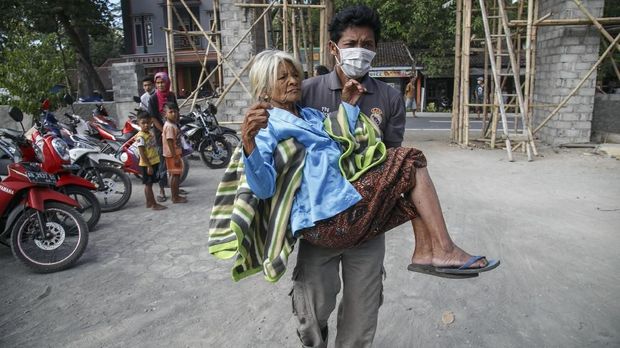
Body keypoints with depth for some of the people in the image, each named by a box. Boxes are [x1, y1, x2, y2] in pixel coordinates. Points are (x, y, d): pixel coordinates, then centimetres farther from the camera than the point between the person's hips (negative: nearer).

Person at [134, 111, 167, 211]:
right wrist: (149, 166, -22)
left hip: (154, 162, 8)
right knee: (148, 184, 1)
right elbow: (142, 153, -20)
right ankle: (154, 204, 6)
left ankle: (149, 202, 26)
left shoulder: (150, 133, 9)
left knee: (149, 184, 16)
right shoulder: (140, 137, -17)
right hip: (147, 164, -8)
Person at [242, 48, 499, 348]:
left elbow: (340, 145, 33)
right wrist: (249, 144, -32)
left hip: (350, 209, 8)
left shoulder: (311, 114, 25)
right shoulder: (266, 125, 0)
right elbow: (264, 188, -13)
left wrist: (349, 105, 23)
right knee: (410, 162, -10)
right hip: (330, 219, -8)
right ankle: (443, 250, -9)